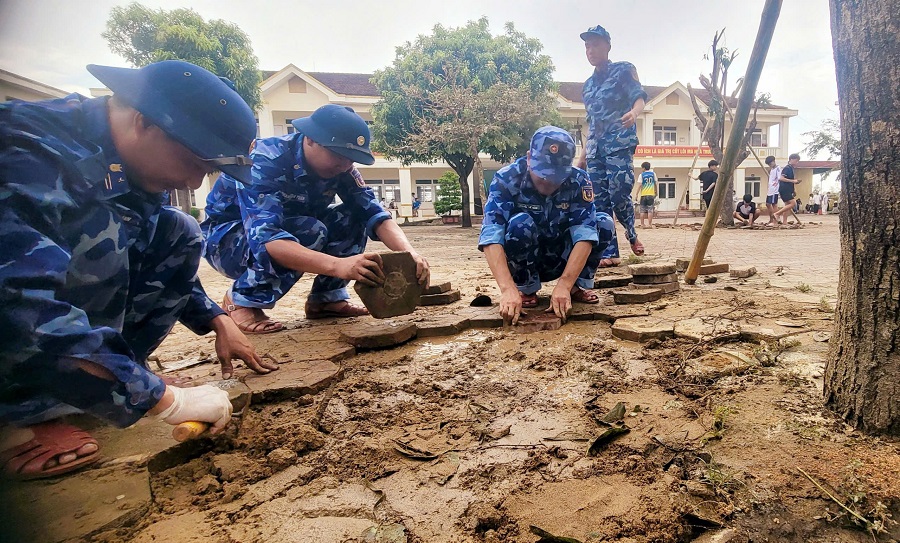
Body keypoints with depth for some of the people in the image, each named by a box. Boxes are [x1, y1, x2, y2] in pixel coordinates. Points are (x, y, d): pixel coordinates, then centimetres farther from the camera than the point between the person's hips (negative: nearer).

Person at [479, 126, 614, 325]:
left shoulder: (578, 180, -18)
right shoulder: (506, 179, -25)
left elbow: (584, 234, -28)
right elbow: (491, 236, -36)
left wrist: (563, 285, -41)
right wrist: (508, 289, -49)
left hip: (561, 260, 2)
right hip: (521, 262, -2)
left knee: (604, 223, -19)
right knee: (520, 223, -33)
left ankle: (577, 285, -3)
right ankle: (525, 289, -12)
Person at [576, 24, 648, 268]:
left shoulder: (624, 70, 6)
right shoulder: (588, 85, 21)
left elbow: (640, 97, -7)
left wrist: (634, 112, -32)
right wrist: (583, 156, 20)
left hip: (620, 144, -6)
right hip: (595, 148, 6)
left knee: (619, 195, -14)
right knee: (600, 202, -2)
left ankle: (632, 235, 15)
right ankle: (609, 253, 2)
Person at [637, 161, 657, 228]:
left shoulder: (642, 175, -1)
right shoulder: (653, 174, 6)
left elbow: (640, 185, -6)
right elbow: (655, 184, 9)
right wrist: (656, 192, 21)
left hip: (643, 194, -1)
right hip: (651, 194, 1)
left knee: (642, 210, 5)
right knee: (650, 210, 1)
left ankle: (642, 224, 6)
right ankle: (649, 224, -3)